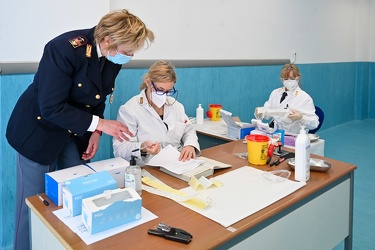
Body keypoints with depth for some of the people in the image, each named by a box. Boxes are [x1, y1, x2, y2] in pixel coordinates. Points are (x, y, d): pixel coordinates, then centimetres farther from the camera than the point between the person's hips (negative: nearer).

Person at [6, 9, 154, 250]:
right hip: (41, 130, -6)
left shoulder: (114, 57, -7)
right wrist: (99, 124, -27)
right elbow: (51, 108, -28)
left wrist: (95, 132, -6)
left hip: (76, 133, 6)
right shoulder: (66, 48, -29)